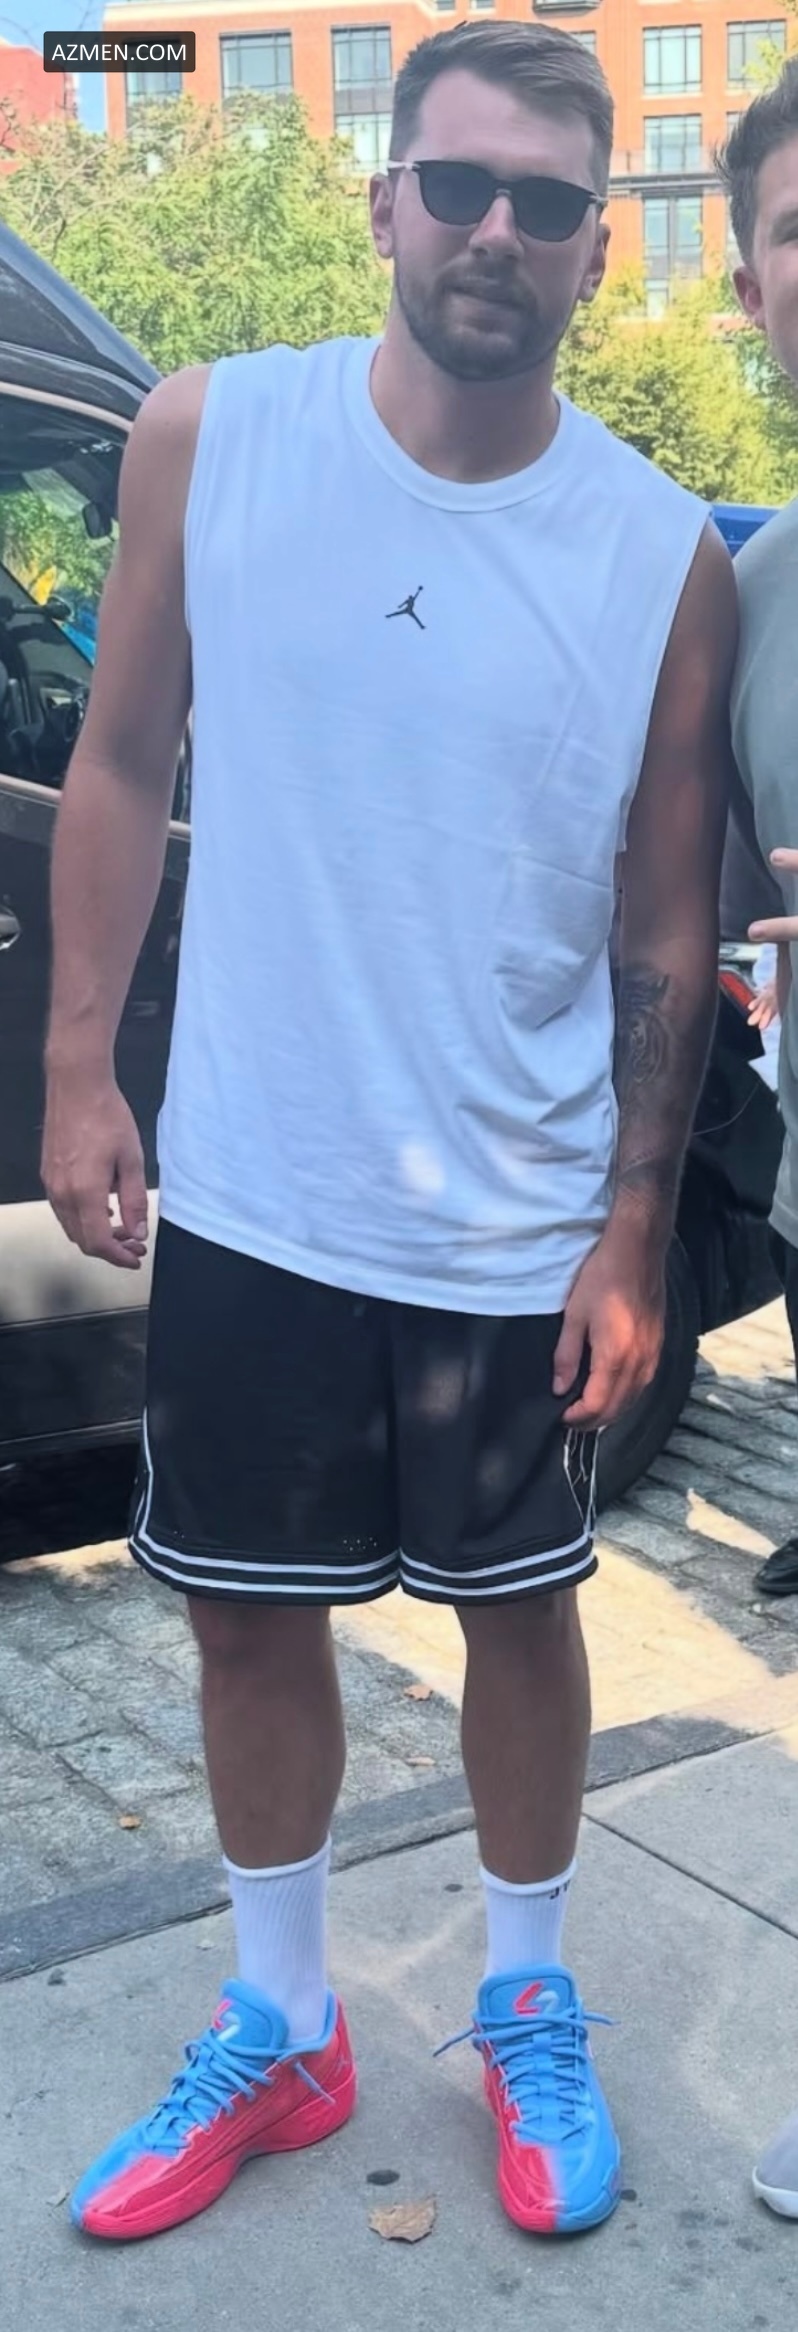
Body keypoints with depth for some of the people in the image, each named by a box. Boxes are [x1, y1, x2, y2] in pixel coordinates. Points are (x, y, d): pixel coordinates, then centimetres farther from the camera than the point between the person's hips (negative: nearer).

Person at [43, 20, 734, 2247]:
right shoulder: (211, 437, -4)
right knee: (249, 1614, 14)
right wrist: (78, 1073, -1)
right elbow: (124, 763, 4)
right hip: (249, 1199, 2)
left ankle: (529, 2006, 41)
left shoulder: (667, 556, -7)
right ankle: (281, 2030, 38)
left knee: (519, 1610, 15)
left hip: (517, 1233, -1)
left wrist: (632, 1240, -3)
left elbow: (673, 926, -2)